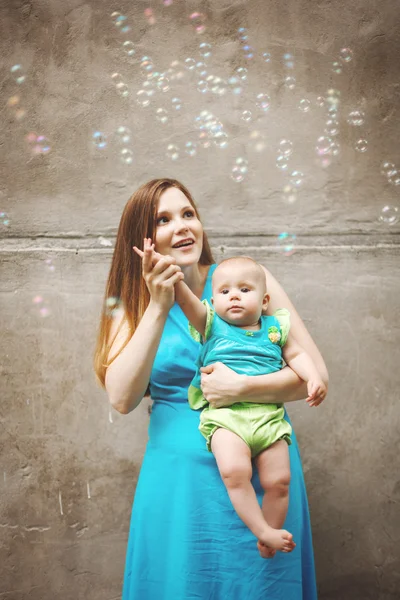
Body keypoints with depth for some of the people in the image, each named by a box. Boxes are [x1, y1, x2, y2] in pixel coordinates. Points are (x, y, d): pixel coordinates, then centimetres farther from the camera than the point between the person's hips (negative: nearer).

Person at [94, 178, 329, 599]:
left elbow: (316, 374, -5)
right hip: (179, 476, 1)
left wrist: (241, 388, -19)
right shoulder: (133, 305, 3)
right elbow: (122, 399, -13)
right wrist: (158, 308, -17)